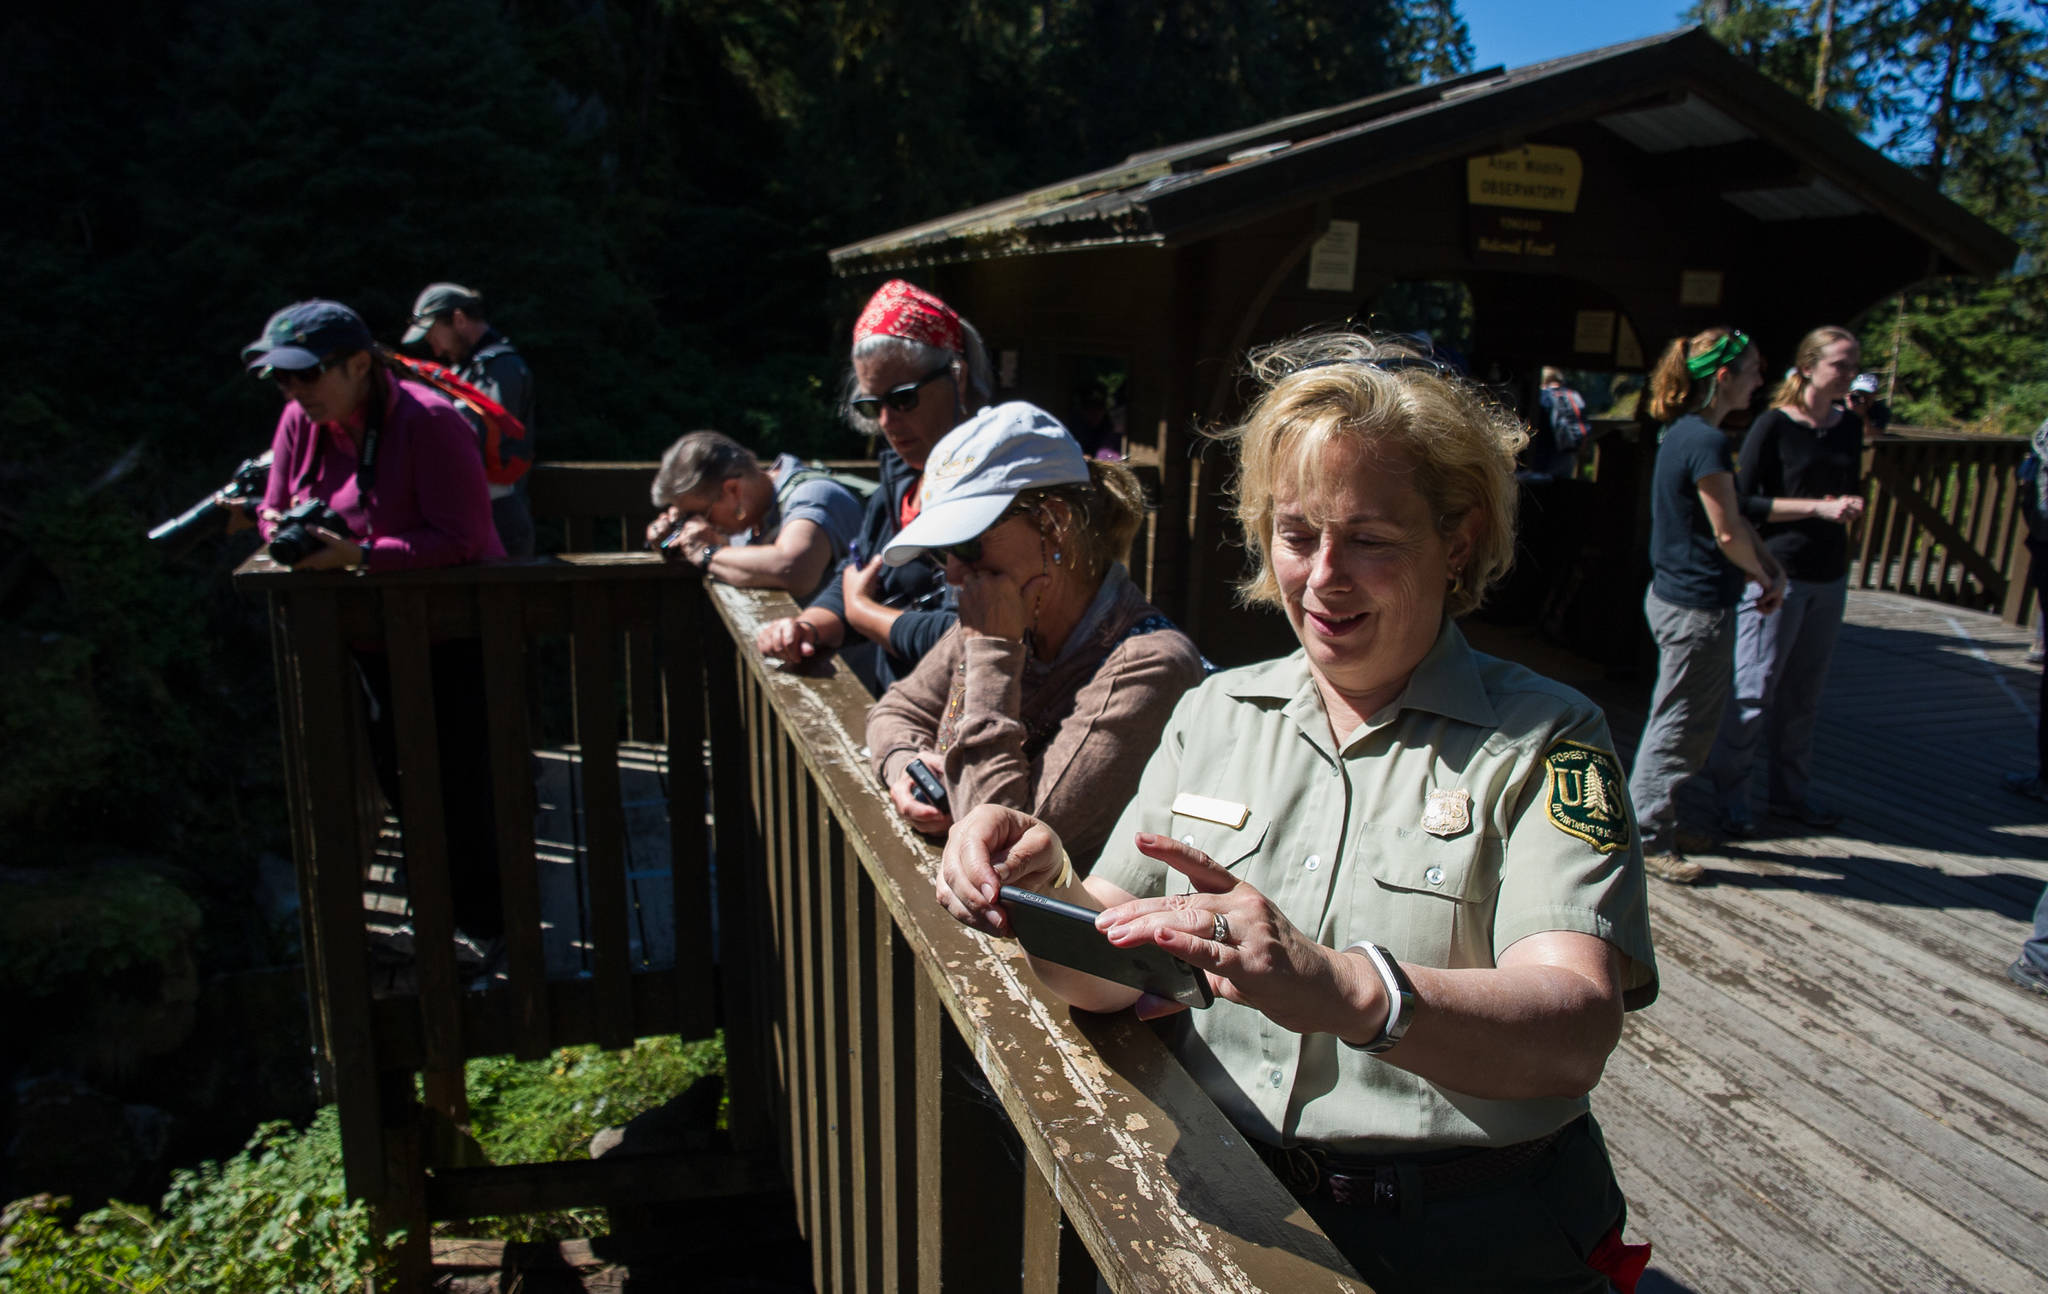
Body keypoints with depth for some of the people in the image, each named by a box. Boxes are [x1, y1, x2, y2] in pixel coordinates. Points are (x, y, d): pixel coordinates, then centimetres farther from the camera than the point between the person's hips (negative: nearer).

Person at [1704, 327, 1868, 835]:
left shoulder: (1850, 426, 10)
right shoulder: (1773, 425, -9)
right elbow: (1742, 502, -13)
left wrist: (1851, 505, 3)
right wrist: (1818, 507, -17)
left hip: (1829, 575, 6)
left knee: (1805, 693, 13)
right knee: (1754, 691, -3)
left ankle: (1791, 791, 25)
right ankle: (1731, 793, 10)